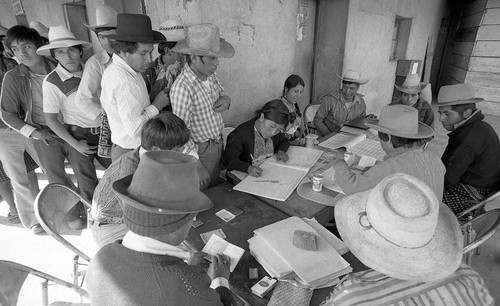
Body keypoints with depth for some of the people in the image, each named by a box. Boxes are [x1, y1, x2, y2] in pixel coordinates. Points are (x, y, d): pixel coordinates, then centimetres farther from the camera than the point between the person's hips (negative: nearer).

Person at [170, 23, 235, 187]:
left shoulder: (210, 74, -4)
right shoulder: (182, 88, -28)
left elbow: (220, 92, 16)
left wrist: (226, 99, -8)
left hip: (218, 143, 7)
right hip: (202, 150, -7)